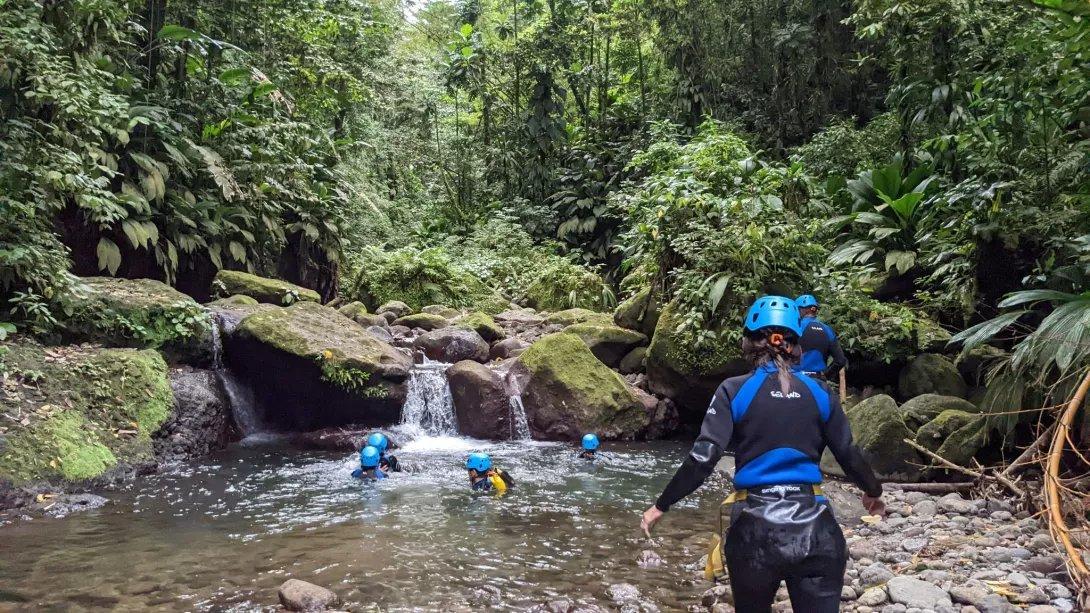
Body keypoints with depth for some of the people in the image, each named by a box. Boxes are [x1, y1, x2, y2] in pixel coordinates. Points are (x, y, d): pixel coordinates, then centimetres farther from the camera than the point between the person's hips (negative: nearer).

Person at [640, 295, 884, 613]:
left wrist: (661, 506, -2)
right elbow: (849, 455, 9)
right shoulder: (820, 392, 5)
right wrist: (874, 492, 30)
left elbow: (702, 458, -11)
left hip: (755, 527, -1)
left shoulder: (734, 390, -3)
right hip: (813, 527, 1)